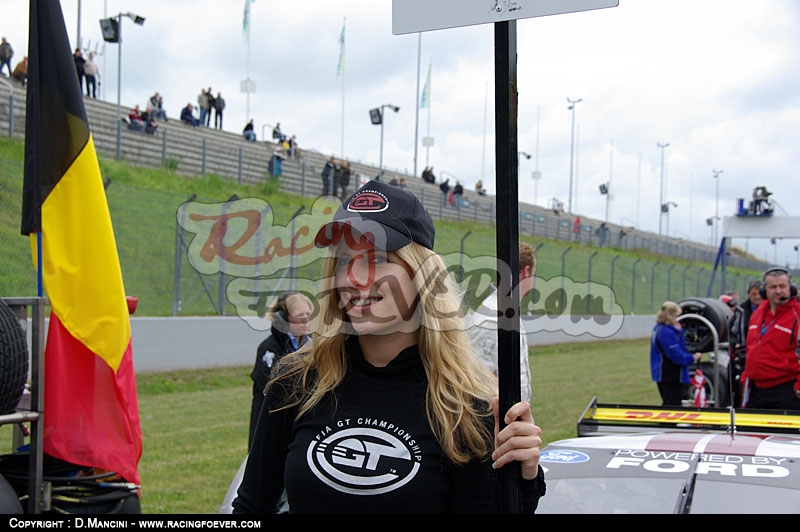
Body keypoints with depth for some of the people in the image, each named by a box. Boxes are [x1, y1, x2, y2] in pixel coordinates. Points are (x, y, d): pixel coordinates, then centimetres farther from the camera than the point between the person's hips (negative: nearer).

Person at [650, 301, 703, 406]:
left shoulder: (659, 328, 11)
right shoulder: (667, 332, -23)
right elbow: (676, 356, -25)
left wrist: (678, 330, 7)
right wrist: (692, 358, -11)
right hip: (671, 377, -11)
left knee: (667, 404, 20)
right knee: (672, 405, -6)